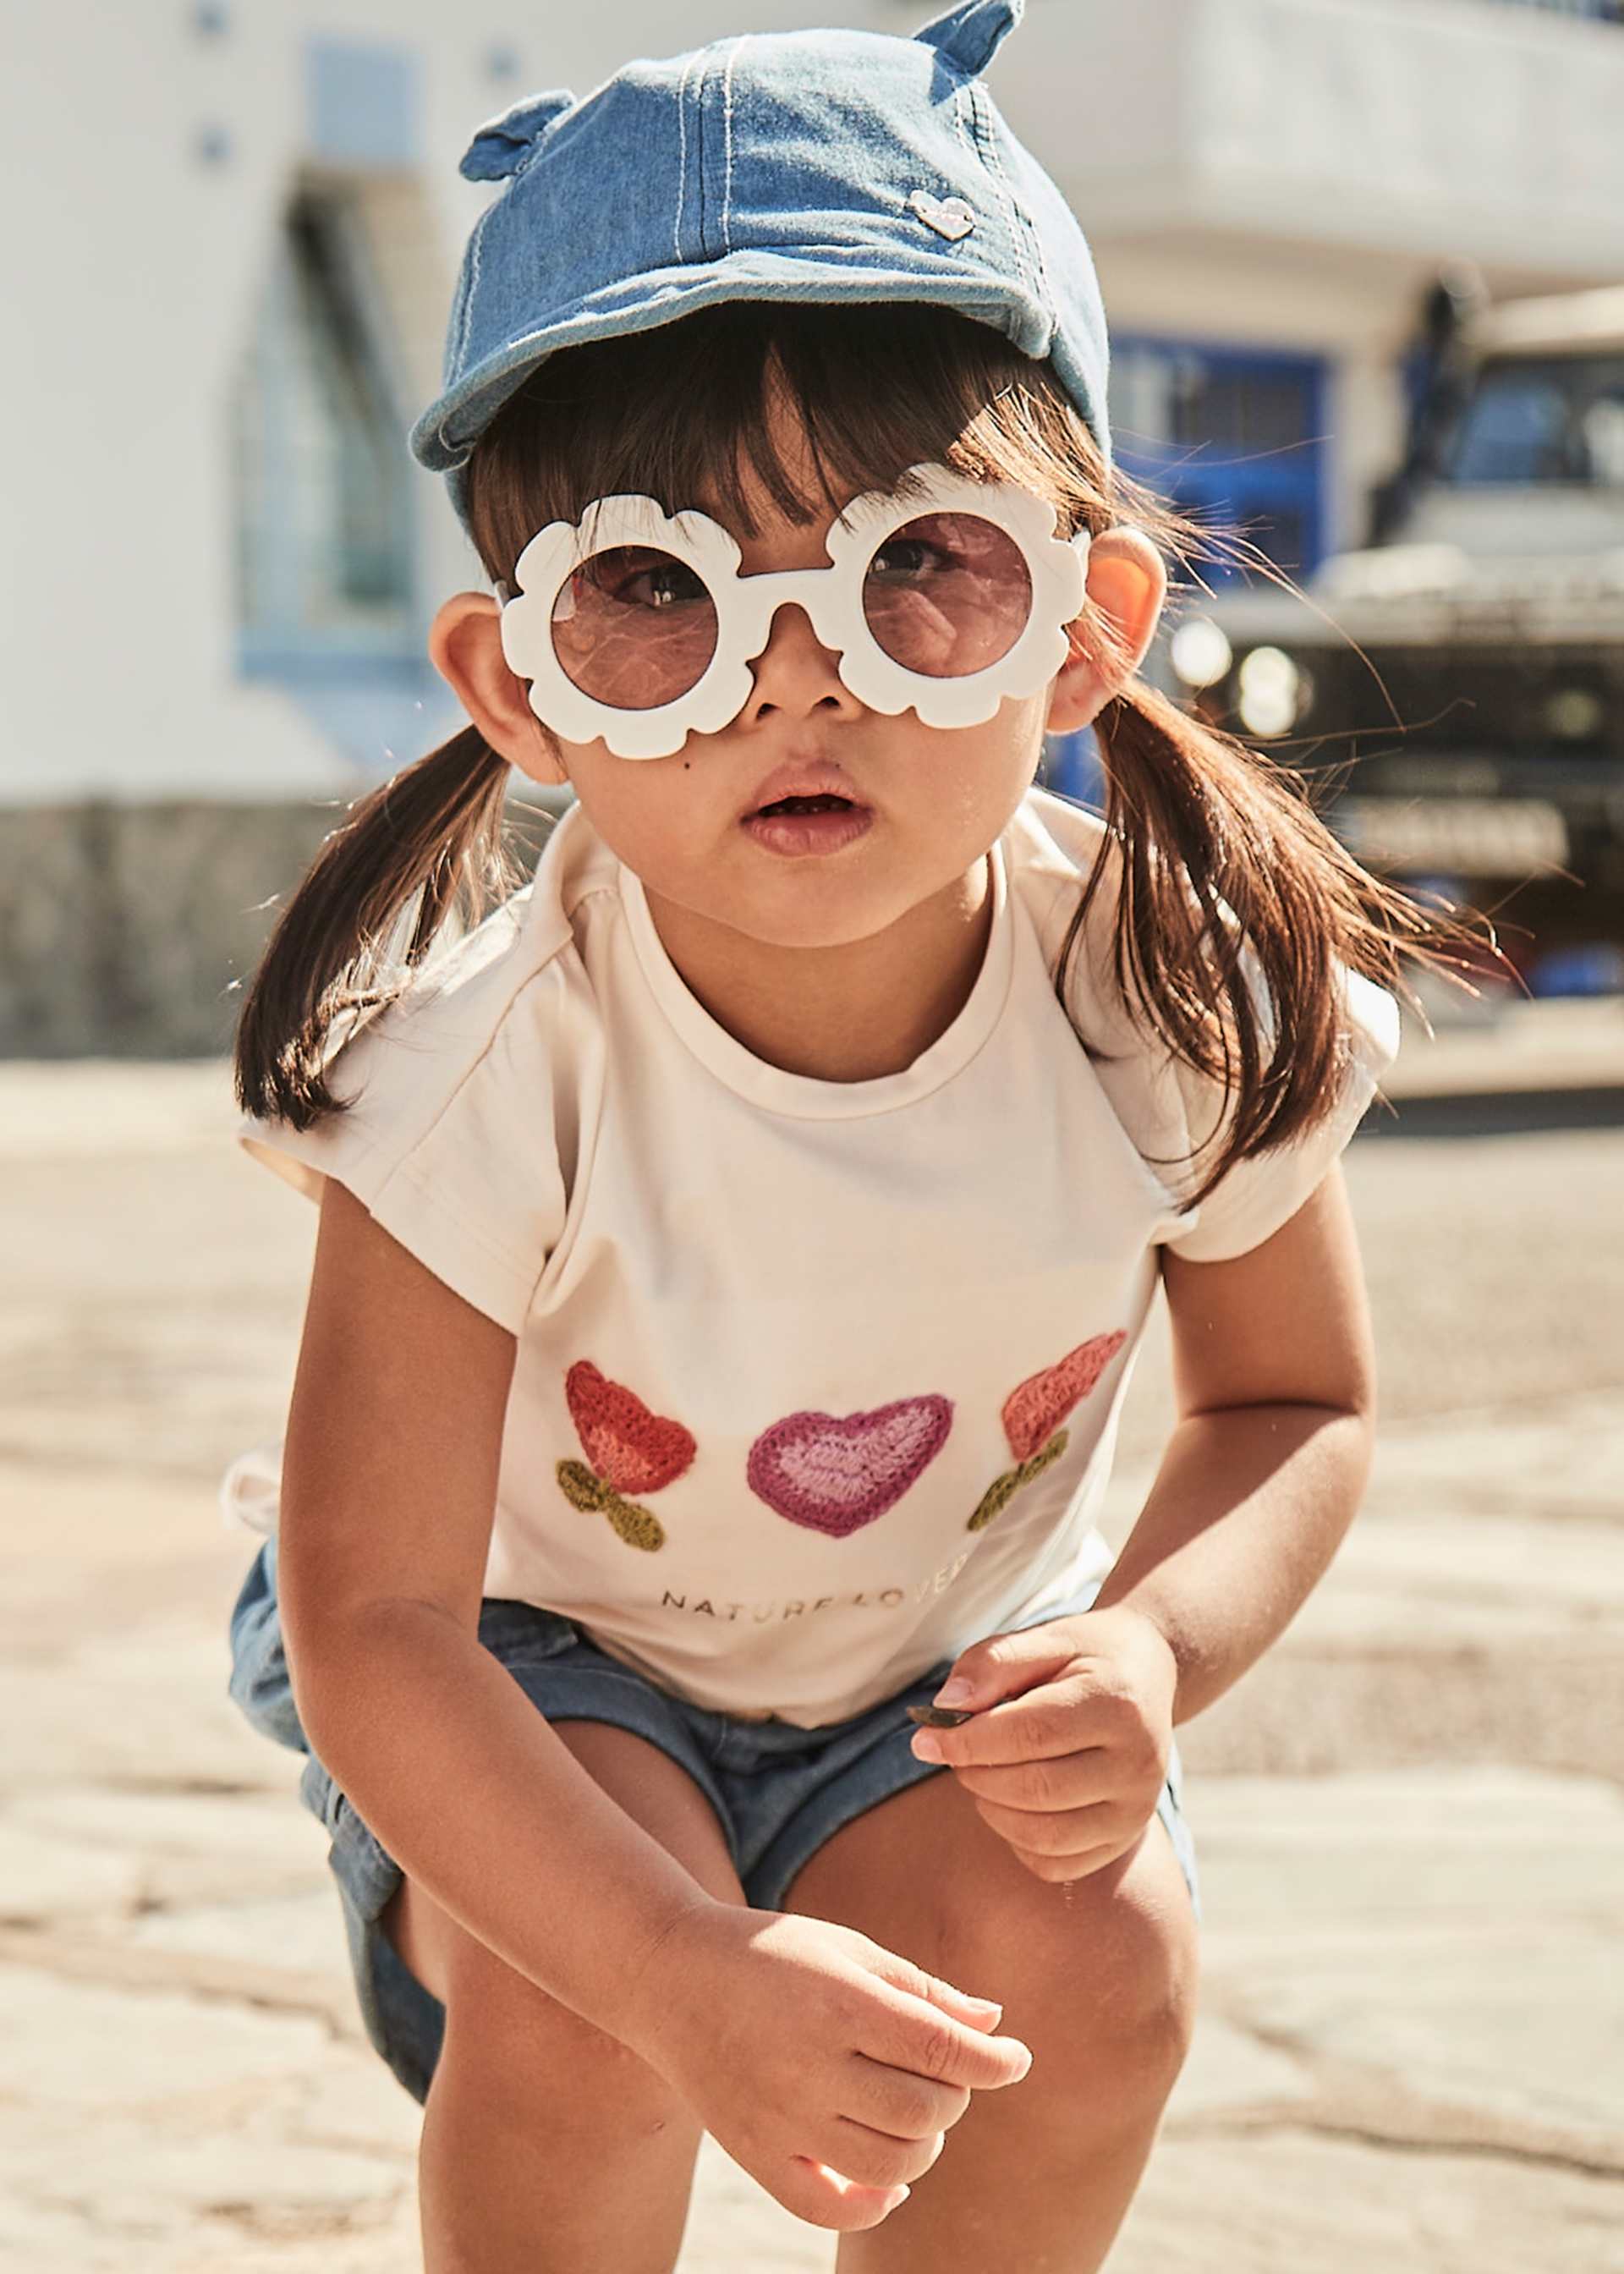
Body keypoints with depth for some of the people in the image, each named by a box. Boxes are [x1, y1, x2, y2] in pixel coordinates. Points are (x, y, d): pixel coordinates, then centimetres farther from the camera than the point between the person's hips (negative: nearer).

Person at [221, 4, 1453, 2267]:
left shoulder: (1186, 999, -24)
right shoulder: (486, 1064, -33)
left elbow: (1296, 1401, -4)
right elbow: (373, 1629, -30)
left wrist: (1155, 1643, -26)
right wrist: (696, 1982, -43)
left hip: (948, 1655, 2)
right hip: (533, 1654, -2)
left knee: (1095, 1961, -22)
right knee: (584, 1993, -28)